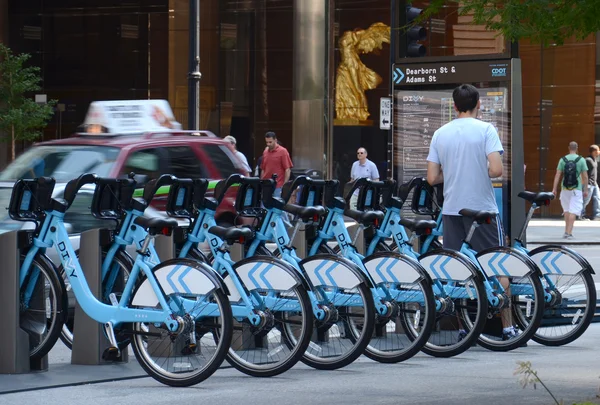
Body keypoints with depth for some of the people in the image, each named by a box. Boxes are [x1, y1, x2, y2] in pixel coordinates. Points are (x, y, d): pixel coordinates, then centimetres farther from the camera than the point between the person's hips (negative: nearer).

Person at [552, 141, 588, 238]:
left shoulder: (563, 160, 1)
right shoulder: (581, 160, -2)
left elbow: (557, 175, -1)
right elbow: (585, 177, -2)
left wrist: (554, 189, 1)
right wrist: (585, 190, 6)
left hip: (565, 188, 2)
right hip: (576, 189, -2)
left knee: (566, 209, 18)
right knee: (573, 211, -3)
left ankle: (566, 231, 19)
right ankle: (569, 232, -10)